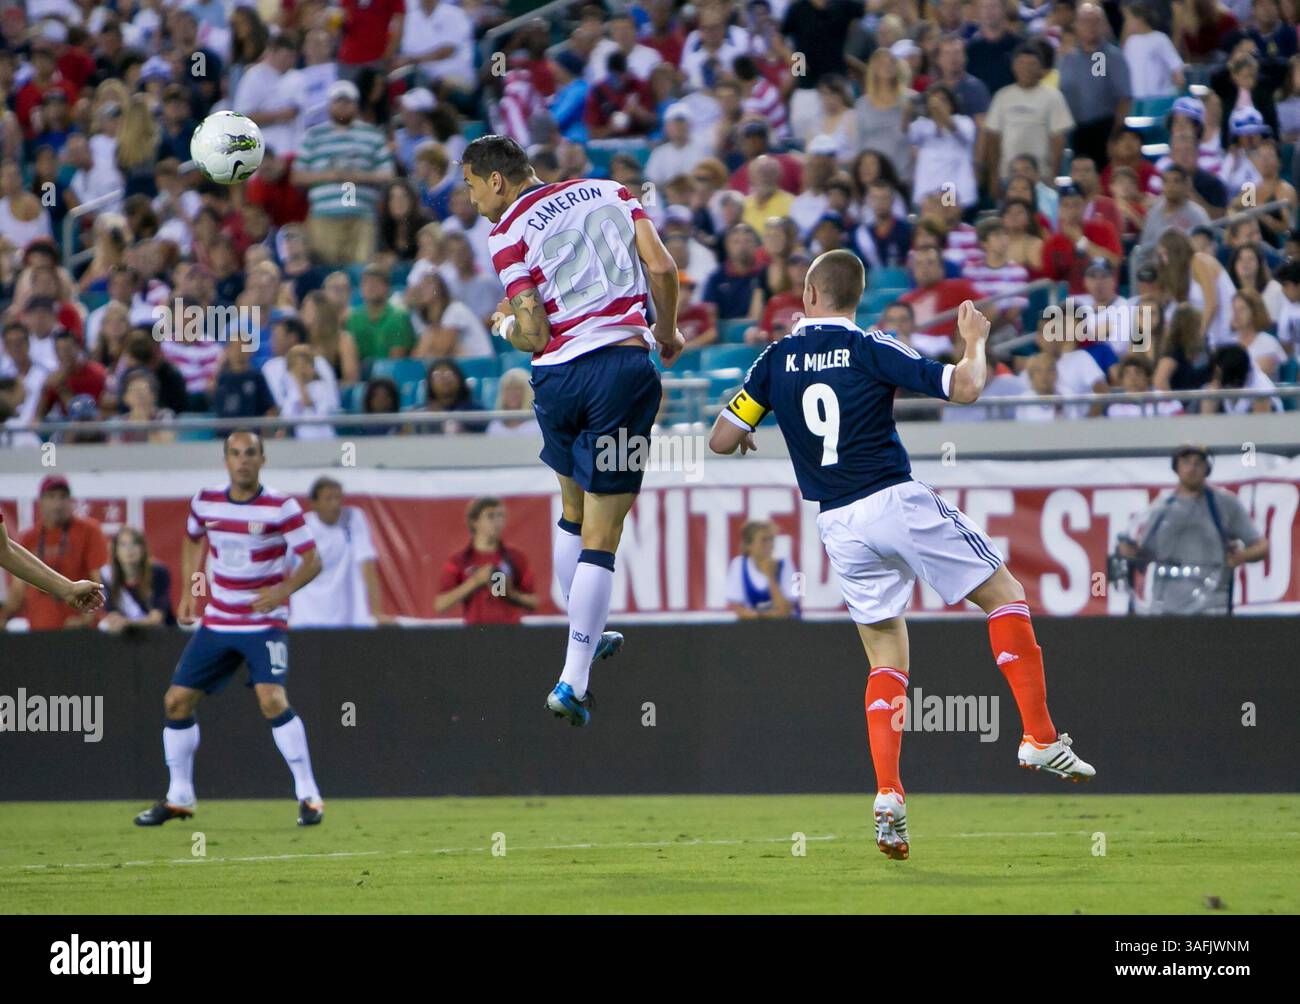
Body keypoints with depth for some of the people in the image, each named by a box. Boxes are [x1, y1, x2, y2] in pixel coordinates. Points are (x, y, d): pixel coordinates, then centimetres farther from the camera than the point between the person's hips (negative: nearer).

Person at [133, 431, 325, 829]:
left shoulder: (281, 507, -12)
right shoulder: (204, 501, 1)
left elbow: (312, 559, -11)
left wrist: (284, 589, -28)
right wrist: (189, 591, 12)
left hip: (265, 623, -5)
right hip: (216, 623, 5)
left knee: (272, 700, -24)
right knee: (176, 701, 2)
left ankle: (309, 796, -14)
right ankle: (178, 797, 19)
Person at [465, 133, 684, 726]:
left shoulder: (507, 234, 0)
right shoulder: (609, 192, 11)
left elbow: (534, 335, -7)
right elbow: (662, 267, 1)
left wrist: (505, 326, 16)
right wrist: (666, 332, 17)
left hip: (557, 376, -1)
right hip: (624, 363, 1)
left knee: (573, 514, 24)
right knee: (601, 537, 1)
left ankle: (588, 638, 33)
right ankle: (572, 680, -4)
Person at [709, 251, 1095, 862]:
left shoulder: (777, 360, 6)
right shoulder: (871, 349, -4)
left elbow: (722, 440, 8)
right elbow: (965, 388, -10)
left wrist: (743, 434, 32)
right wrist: (975, 340, 10)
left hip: (838, 525, 4)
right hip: (896, 502, -4)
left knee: (887, 661, 12)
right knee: (1004, 595, 10)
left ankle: (887, 795, -4)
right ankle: (1039, 737, 0)